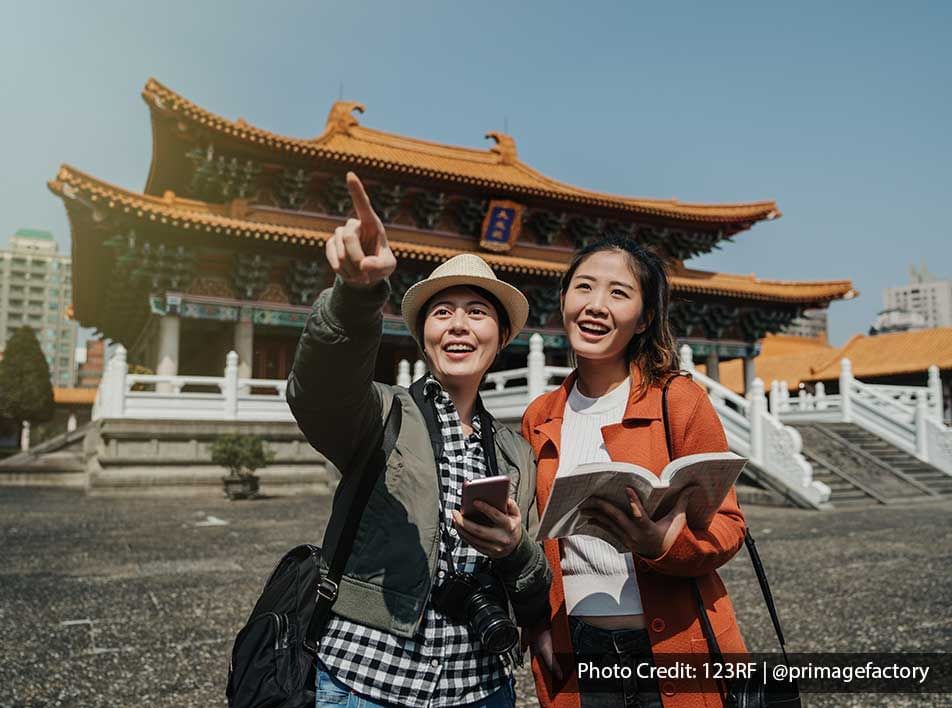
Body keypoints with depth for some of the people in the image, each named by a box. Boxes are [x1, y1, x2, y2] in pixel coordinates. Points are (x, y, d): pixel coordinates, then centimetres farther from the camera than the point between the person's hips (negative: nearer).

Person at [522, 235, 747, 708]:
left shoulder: (680, 400, -9)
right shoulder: (540, 419, 2)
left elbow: (726, 526, -8)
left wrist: (662, 542, -27)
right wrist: (536, 623, -2)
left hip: (674, 653, -3)